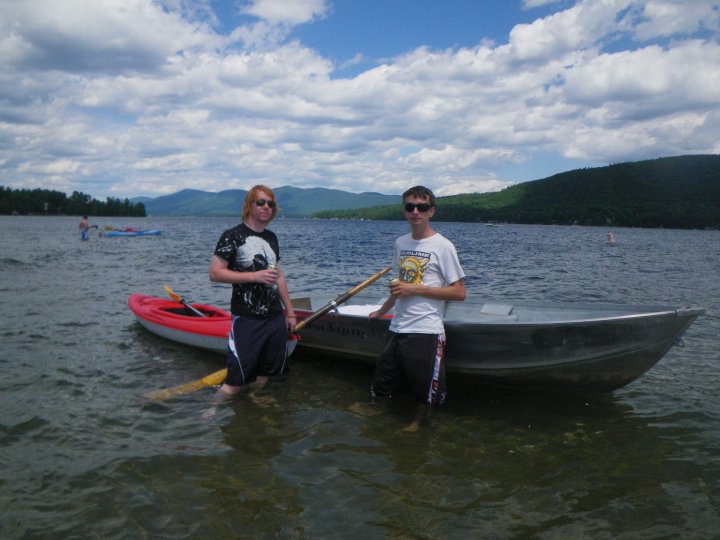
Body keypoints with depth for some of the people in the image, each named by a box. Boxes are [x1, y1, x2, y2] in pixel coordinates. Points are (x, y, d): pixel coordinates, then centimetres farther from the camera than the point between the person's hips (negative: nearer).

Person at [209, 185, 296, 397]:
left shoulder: (271, 237, 15)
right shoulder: (233, 236, -5)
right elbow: (215, 273, -11)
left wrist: (290, 311, 19)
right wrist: (255, 276, -17)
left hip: (276, 318, 7)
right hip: (247, 320, -6)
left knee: (264, 376, 12)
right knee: (235, 381, -7)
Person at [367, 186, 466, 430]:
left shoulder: (442, 246, -9)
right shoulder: (401, 243, 10)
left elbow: (459, 292, -12)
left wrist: (415, 289, -16)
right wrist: (381, 311, 26)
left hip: (426, 331, -6)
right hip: (397, 328, 6)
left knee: (425, 396, 7)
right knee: (379, 393, 14)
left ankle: (419, 420, 34)